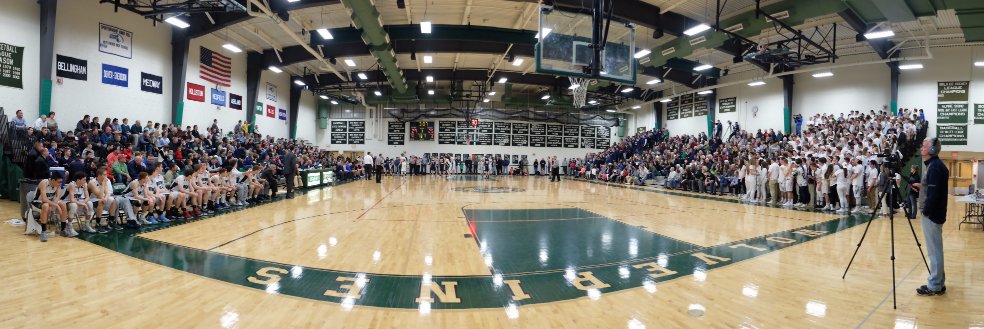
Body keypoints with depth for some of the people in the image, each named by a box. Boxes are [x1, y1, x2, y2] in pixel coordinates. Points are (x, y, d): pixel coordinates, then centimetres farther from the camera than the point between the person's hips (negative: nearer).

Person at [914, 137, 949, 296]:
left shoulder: (935, 167, -17)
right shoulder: (935, 165, 13)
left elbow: (934, 193, -22)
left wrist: (926, 211, -15)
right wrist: (921, 186, 12)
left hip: (932, 215, -10)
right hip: (933, 213, 10)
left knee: (934, 250, -3)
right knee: (935, 250, 15)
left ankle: (934, 286, 4)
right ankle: (938, 283, 22)